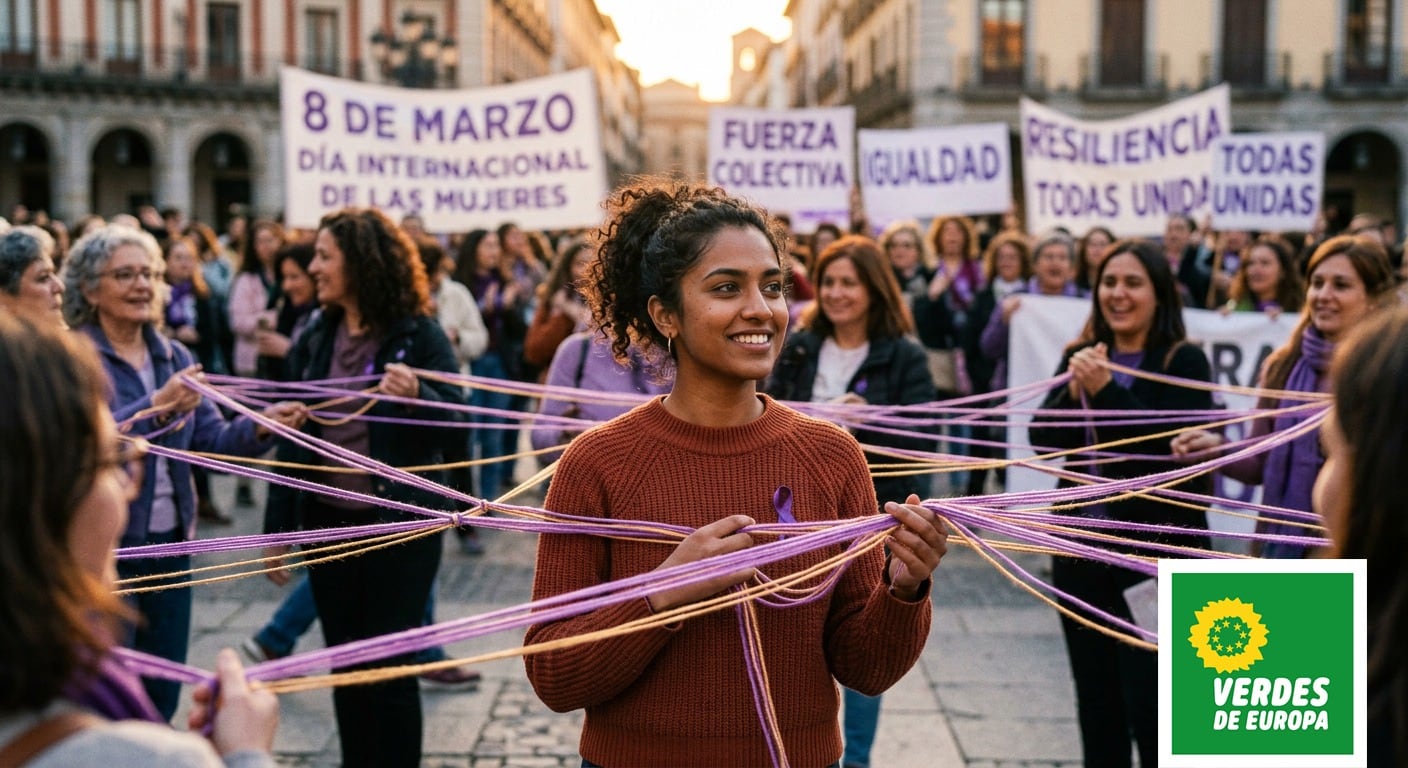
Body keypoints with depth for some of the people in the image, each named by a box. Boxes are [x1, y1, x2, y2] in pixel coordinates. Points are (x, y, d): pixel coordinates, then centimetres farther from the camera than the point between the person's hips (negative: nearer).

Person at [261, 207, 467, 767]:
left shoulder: (418, 334, -8)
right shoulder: (314, 340, 6)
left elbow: (459, 423, -11)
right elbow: (291, 440, 9)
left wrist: (416, 397, -31)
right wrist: (278, 527, 8)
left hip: (400, 526, -5)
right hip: (330, 523, 5)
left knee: (389, 667, 0)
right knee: (347, 666, 12)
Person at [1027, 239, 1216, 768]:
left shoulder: (1183, 361, -7)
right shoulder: (1080, 357, 8)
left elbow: (1173, 446, -18)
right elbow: (1043, 441, 1)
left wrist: (1106, 390, -24)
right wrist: (1073, 392, -16)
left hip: (1156, 554, -5)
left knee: (1152, 710, -3)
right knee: (1096, 706, 14)